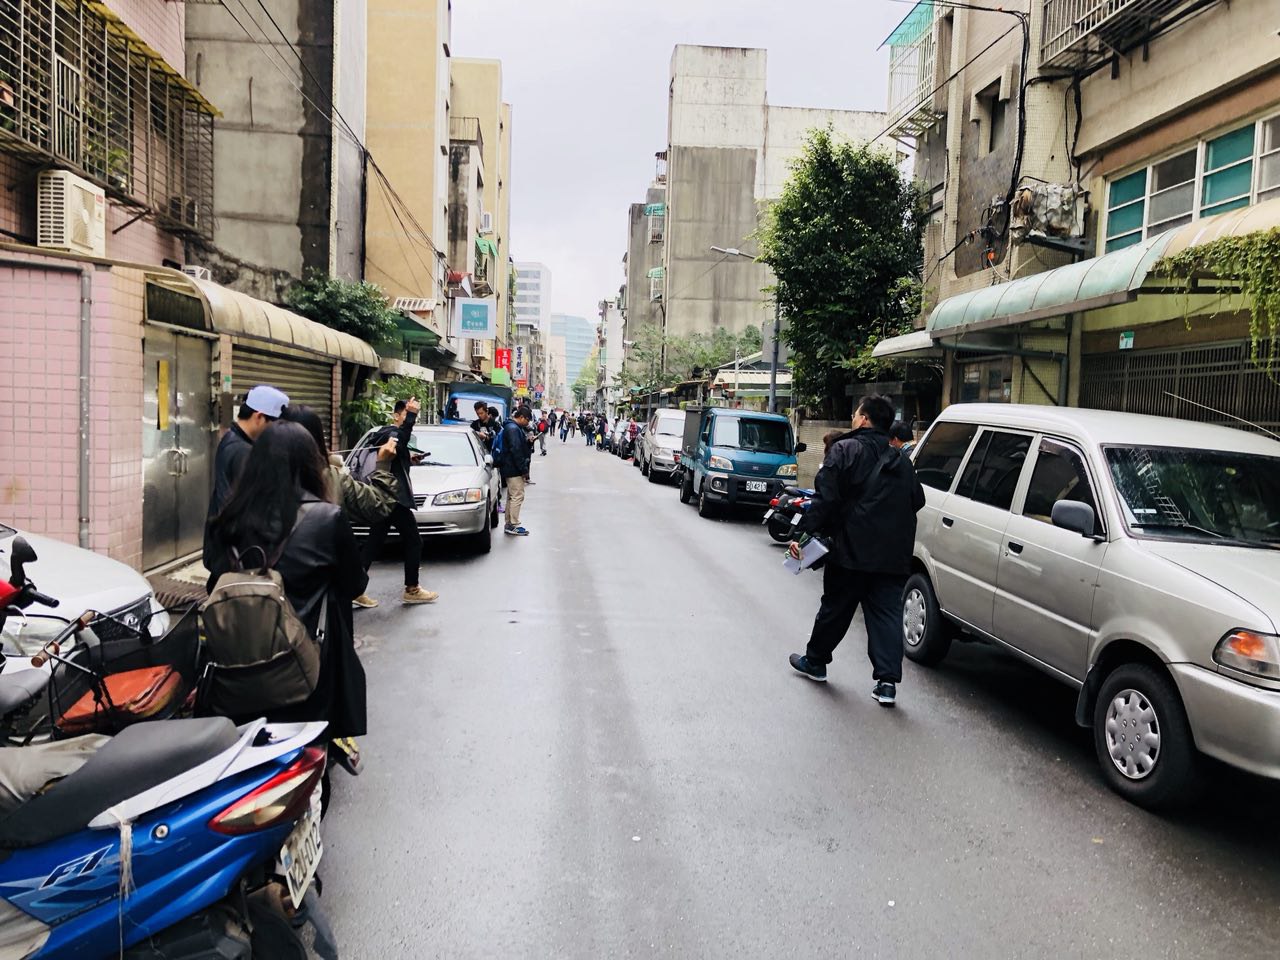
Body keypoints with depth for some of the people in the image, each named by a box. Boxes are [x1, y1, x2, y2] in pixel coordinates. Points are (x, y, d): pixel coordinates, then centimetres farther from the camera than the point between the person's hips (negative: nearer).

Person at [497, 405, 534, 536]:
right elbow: (515, 450, -23)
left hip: (511, 469, 11)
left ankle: (509, 524, 22)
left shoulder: (514, 427, 17)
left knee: (512, 496, 16)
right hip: (514, 469, -11)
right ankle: (513, 526, -6)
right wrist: (523, 467, -20)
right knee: (517, 496, -8)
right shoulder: (513, 429, -17)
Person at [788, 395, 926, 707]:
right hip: (894, 556, 5)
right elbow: (916, 501, 17)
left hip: (852, 551, -4)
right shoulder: (901, 461, 14)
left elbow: (825, 498, -14)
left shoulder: (844, 450, -6)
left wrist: (805, 533, -14)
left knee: (835, 608, 10)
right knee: (887, 613, 6)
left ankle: (815, 662, 26)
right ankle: (888, 681, 0)